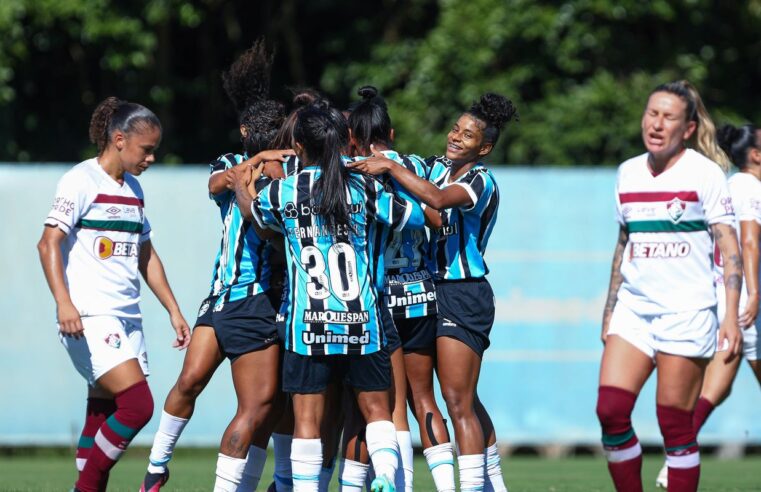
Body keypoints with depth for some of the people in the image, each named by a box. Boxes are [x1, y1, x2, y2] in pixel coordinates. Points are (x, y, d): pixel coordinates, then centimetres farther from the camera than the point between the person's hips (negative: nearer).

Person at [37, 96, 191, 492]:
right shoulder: (82, 181, -7)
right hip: (90, 318, -8)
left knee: (104, 419, 5)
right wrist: (63, 302, -26)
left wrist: (173, 310, 24)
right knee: (137, 405, -19)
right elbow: (49, 243, -13)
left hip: (127, 320, 8)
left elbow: (146, 256, 28)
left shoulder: (132, 190, 18)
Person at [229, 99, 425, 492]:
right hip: (361, 322, 1)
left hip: (307, 324, -1)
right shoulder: (363, 187, 0)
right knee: (376, 409, 9)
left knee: (307, 419, 3)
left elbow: (253, 212, 22)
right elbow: (416, 216, 10)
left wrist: (241, 186, 42)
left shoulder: (282, 191, 0)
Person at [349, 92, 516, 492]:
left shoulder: (480, 181, -13)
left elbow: (438, 199, -31)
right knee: (465, 401, 15)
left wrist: (390, 166, -27)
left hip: (463, 296, -8)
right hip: (439, 291, 8)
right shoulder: (437, 167, 10)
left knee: (458, 402, -11)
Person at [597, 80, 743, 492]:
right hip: (634, 308, 5)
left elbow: (730, 249, -7)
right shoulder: (628, 173, 11)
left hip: (687, 311, -5)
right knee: (610, 411, -9)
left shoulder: (703, 173, -5)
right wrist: (609, 311, 18)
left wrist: (732, 316, -16)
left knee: (675, 426, -6)